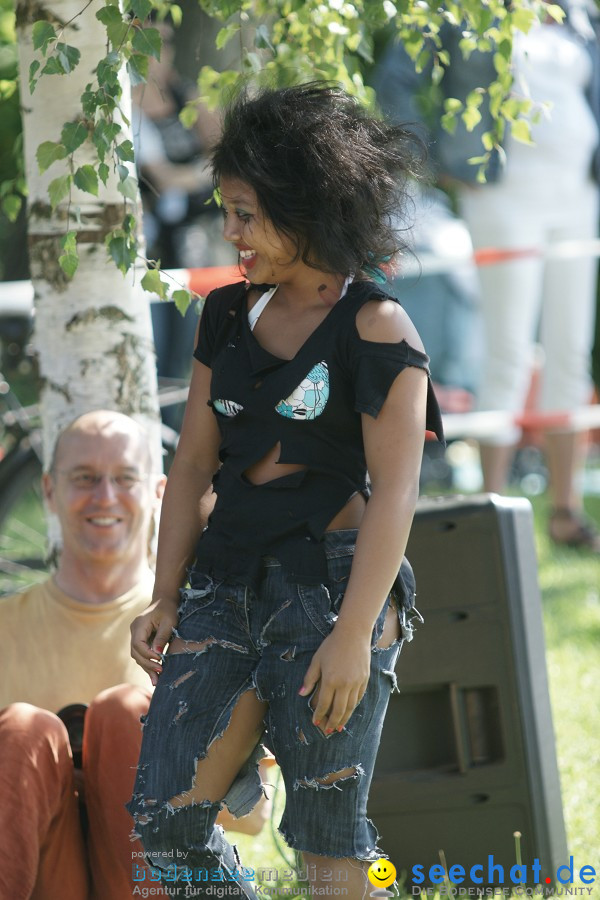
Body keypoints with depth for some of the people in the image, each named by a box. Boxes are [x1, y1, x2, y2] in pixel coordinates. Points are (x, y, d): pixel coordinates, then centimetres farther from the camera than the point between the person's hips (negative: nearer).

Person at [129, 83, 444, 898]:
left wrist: (355, 634, -18)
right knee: (163, 818, -1)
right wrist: (165, 599, 7)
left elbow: (394, 491, -12)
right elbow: (195, 465, 15)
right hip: (227, 582, 6)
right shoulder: (230, 318, 12)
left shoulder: (373, 327, -7)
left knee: (326, 832, -1)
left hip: (330, 586, -6)